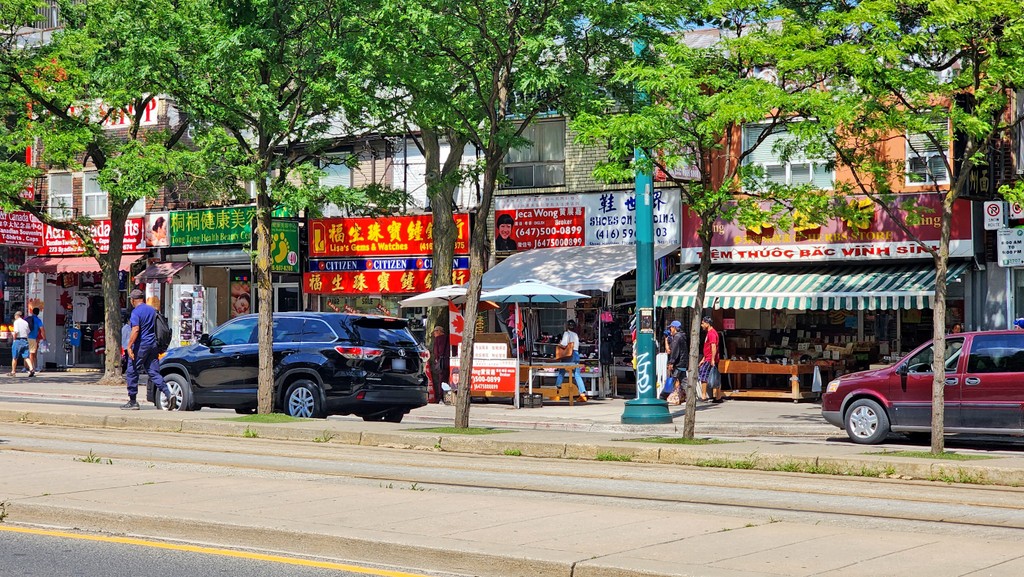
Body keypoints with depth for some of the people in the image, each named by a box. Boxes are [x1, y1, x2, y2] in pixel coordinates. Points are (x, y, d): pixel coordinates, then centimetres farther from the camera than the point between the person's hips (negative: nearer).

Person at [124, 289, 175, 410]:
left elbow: (136, 330, -21)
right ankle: (169, 395, -12)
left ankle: (132, 402, 7)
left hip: (141, 345, -7)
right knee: (154, 373, 6)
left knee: (132, 373, 4)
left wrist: (129, 346, -21)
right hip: (153, 345, 7)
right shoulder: (152, 310, 12)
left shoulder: (136, 312, -10)